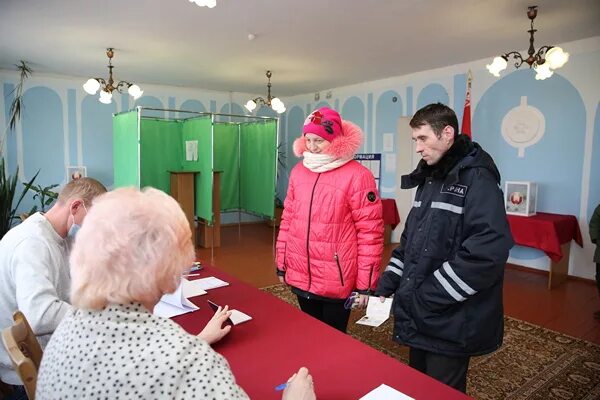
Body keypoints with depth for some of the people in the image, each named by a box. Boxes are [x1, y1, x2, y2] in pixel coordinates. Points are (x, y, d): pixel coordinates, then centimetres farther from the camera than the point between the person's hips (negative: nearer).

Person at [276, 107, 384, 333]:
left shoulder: (357, 175, -13)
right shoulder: (298, 171, 5)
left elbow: (370, 232, -13)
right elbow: (288, 219, 11)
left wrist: (365, 284, -11)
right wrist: (281, 264, 12)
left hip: (336, 282, -5)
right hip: (300, 277, 5)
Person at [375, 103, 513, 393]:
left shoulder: (476, 179, -16)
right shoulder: (429, 178, 11)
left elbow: (487, 254, -26)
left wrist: (427, 297, -21)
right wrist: (387, 285, 5)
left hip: (450, 322, -8)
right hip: (420, 316, 8)